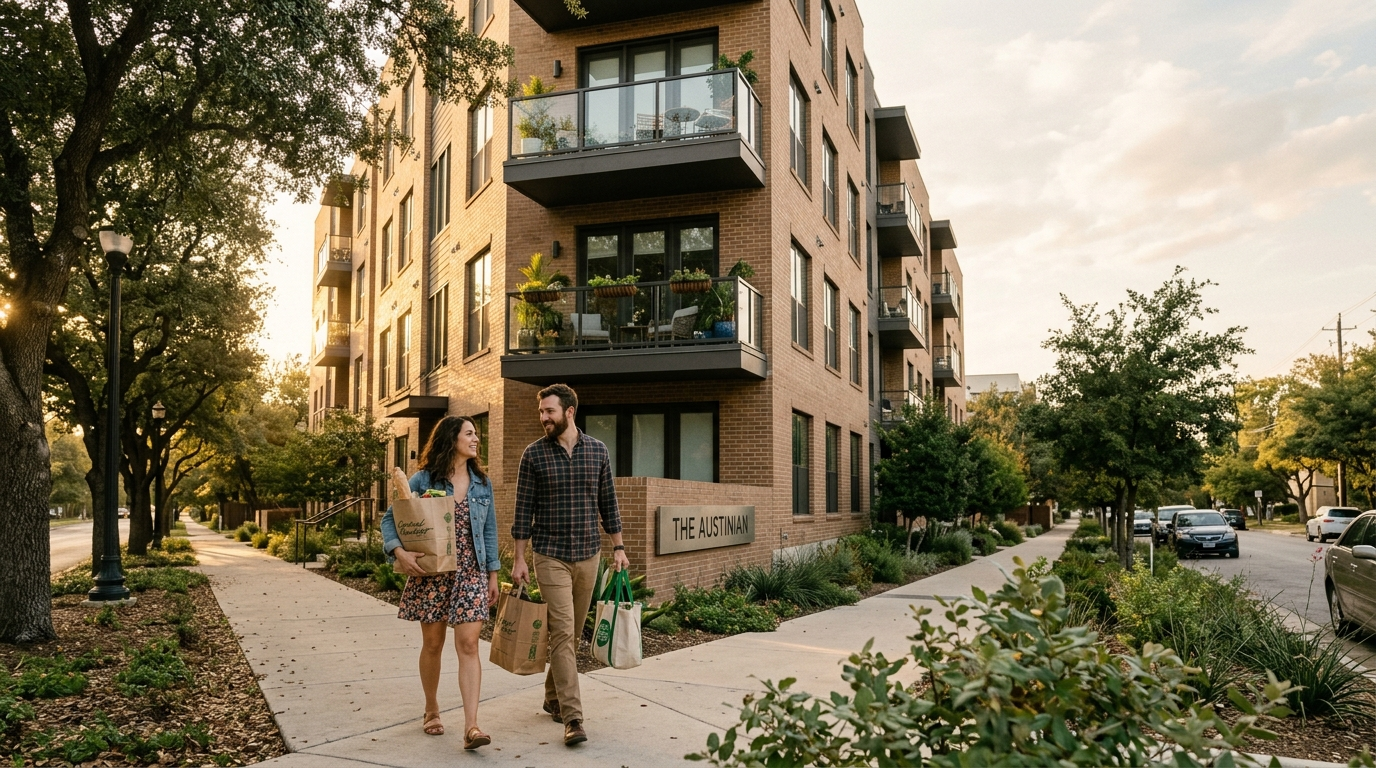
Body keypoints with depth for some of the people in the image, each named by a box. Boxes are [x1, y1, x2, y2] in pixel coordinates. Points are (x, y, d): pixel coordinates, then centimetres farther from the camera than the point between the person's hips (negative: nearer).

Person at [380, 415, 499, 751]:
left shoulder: (482, 482, 6)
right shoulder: (423, 479, -4)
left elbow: (489, 530, 11)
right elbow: (390, 518, -3)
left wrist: (493, 574, 9)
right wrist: (399, 552, -21)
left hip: (471, 573, 2)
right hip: (431, 573, -1)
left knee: (468, 645, -7)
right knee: (432, 644, 10)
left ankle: (471, 726, -9)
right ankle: (431, 710, 31)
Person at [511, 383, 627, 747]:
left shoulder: (597, 450, 3)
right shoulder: (534, 454, -3)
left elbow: (608, 503, 9)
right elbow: (523, 509, -1)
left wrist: (618, 547, 6)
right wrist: (519, 559, -3)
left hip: (588, 554, 3)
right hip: (550, 556, -3)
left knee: (573, 633, 12)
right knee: (562, 631, -9)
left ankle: (553, 696, 30)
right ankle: (572, 717, -8)